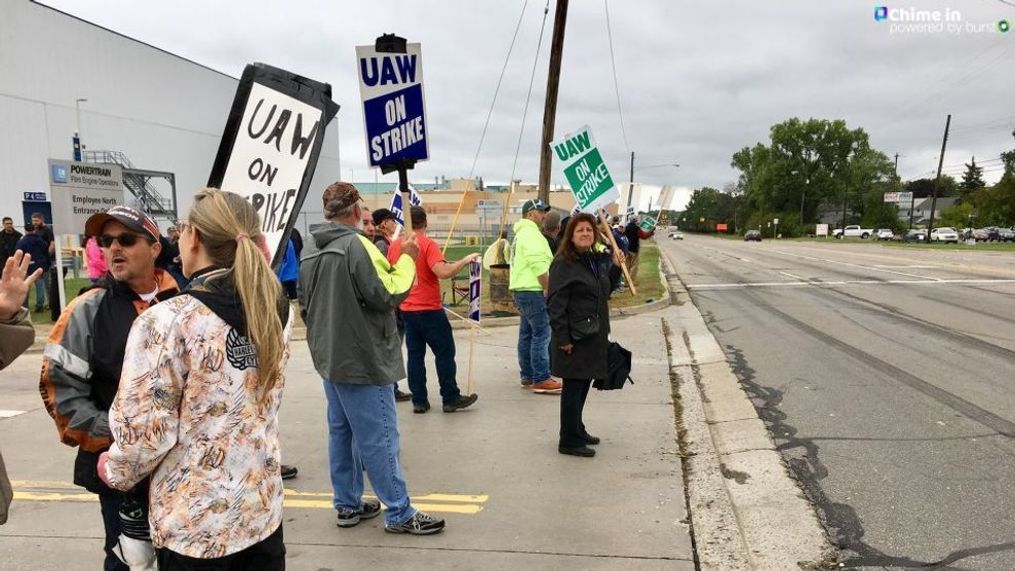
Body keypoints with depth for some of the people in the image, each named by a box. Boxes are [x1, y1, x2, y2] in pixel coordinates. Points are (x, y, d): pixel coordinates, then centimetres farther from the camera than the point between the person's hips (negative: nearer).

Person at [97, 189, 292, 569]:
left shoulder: (168, 321, -21)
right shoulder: (278, 310, -4)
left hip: (195, 521, -4)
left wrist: (115, 472, 5)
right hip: (263, 507, 5)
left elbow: (145, 431, -16)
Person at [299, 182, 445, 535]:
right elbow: (387, 294, -20)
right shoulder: (357, 245, -20)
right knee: (380, 438, -1)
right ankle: (399, 514, 8)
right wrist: (406, 259, -8)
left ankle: (347, 505, 27)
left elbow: (305, 303, 15)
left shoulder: (311, 250, 7)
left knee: (341, 432, 16)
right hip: (362, 359, -9)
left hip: (329, 357, 9)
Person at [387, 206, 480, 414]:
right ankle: (451, 398, 9)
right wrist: (465, 260, -15)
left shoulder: (395, 245, 4)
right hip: (429, 309, -6)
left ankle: (419, 401, 12)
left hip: (406, 309, 6)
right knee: (445, 352, 4)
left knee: (415, 354, 10)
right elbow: (443, 272, -26)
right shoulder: (428, 244, -13)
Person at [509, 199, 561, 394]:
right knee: (541, 334, -10)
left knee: (527, 334, 13)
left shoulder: (522, 233, 21)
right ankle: (541, 380, -9)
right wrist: (548, 288, -16)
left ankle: (527, 376, 19)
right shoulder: (531, 234, -14)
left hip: (522, 290, 11)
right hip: (533, 290, -11)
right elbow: (538, 265, -22)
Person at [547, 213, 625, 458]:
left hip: (594, 335, 8)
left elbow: (604, 293, 23)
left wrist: (616, 266, 11)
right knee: (573, 387, -1)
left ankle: (577, 430, 33)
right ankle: (569, 441, 10)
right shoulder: (564, 263, -13)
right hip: (574, 337, -8)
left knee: (583, 384, 18)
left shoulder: (597, 259, 12)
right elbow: (555, 303, -17)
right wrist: (562, 337, -20)